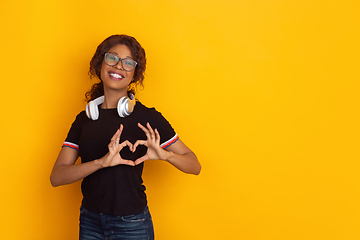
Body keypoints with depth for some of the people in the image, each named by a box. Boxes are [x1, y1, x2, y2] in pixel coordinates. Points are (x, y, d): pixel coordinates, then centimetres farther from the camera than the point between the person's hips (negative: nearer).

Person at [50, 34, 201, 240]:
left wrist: (164, 154, -24)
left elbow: (194, 165, -3)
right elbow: (57, 177, -7)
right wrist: (102, 162, -23)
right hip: (90, 222, 3)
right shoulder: (84, 119, 3)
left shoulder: (147, 117, -6)